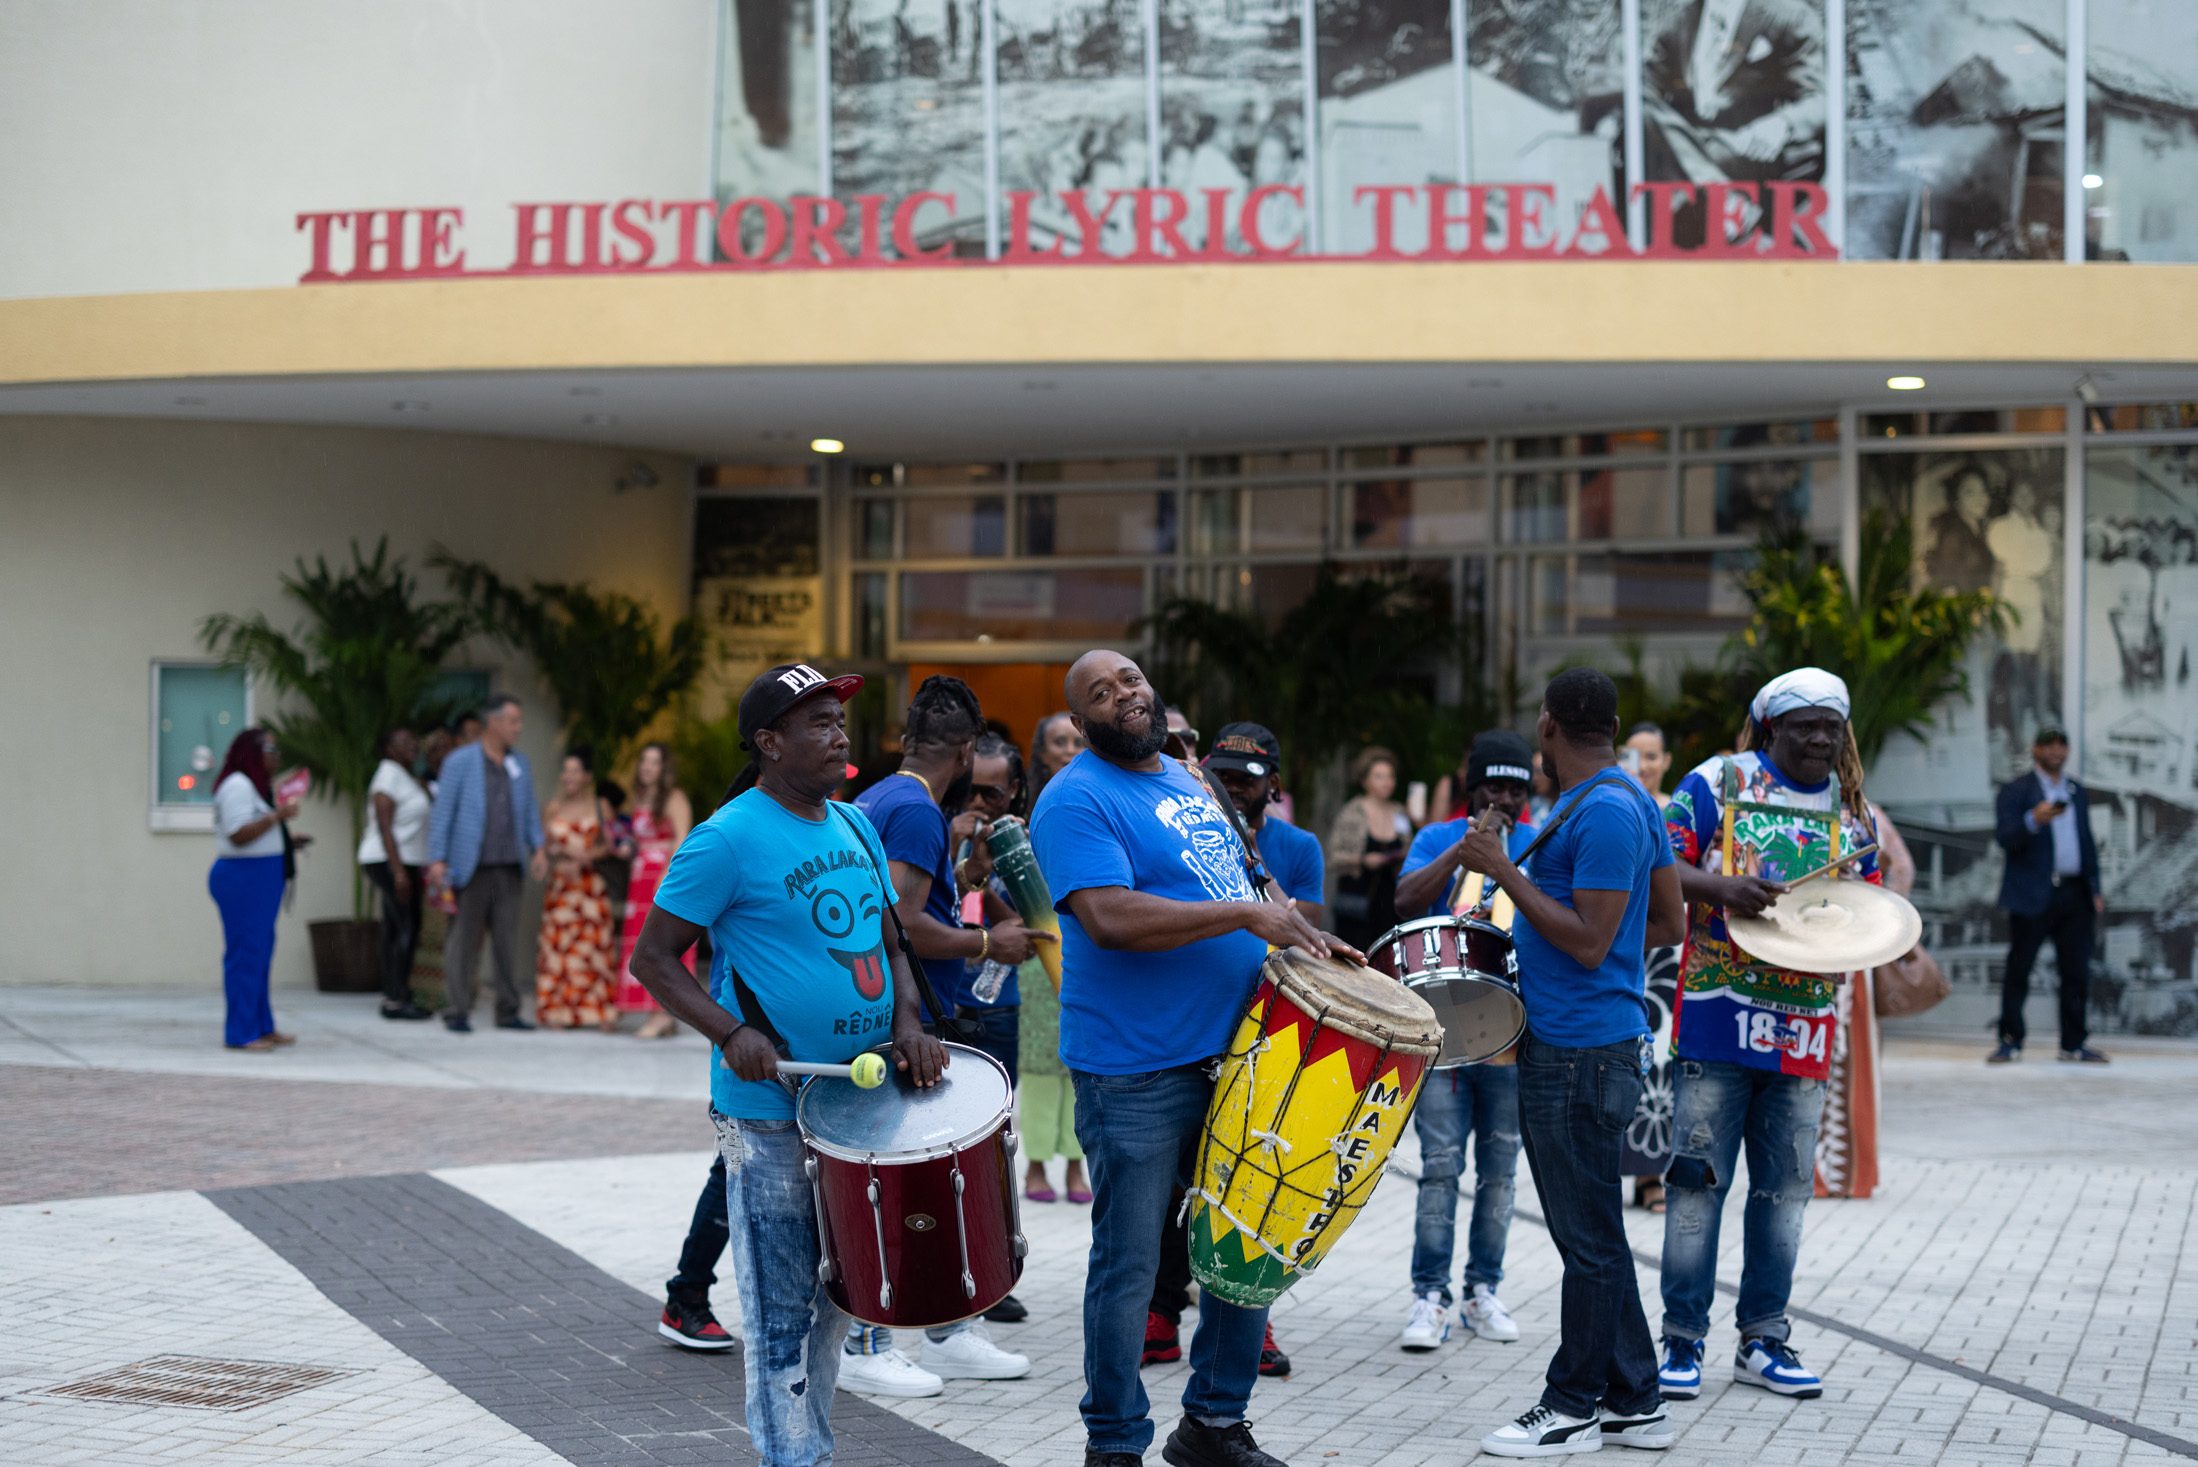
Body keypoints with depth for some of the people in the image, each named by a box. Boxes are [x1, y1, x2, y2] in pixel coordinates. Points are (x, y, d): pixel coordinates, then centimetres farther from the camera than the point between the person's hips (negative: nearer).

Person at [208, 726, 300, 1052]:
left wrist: (289, 841, 21)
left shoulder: (255, 785, 19)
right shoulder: (237, 786, -14)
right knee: (246, 953, -8)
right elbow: (238, 834, -23)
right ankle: (241, 1033, -6)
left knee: (260, 954, 13)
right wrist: (277, 816, -24)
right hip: (243, 877, -11)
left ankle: (262, 1027, 19)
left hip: (261, 878, 11)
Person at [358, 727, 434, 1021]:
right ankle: (396, 999, -12)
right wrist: (398, 871, -24)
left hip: (403, 864, 10)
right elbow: (383, 826, -19)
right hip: (390, 862, -10)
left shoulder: (404, 777, 17)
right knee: (407, 928, -12)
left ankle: (392, 998, 8)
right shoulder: (389, 777, -12)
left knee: (394, 930, 7)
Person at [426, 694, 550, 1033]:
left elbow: (530, 810, 16)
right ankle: (457, 1013, 2)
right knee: (464, 940, -1)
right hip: (471, 866, -5)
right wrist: (437, 859, -11)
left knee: (508, 940, 5)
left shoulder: (519, 764, 13)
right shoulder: (460, 761, -2)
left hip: (508, 866, 5)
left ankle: (508, 1011, 11)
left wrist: (538, 847, 1)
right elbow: (442, 811, -4)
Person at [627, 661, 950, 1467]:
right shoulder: (729, 838, -12)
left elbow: (887, 943, 19)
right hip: (769, 1112, -7)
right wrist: (731, 1032, -22)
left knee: (833, 1294, 16)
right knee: (783, 1309, -3)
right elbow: (653, 957, -9)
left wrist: (908, 1018, 0)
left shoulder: (855, 826, 10)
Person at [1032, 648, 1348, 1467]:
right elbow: (1110, 918, -25)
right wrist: (1248, 915, -24)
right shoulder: (1078, 801, -12)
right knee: (1130, 1268, 0)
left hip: (1236, 1056, 8)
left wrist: (1298, 935, 9)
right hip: (1138, 1075, -8)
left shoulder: (1189, 785, 15)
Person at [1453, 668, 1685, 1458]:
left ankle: (1576, 1407, 5)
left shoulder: (1602, 814, -17)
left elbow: (1589, 942, -20)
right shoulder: (1632, 800, 13)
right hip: (1594, 1043, 10)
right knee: (1594, 1233, 14)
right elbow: (1671, 923, 17)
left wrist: (1506, 873, -18)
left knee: (1588, 1237, -2)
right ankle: (1632, 1403, 20)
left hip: (1578, 1056, -10)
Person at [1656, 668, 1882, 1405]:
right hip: (1719, 1015, -4)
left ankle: (1764, 1339, 17)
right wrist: (1721, 887, -25)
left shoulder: (1854, 811, 12)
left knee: (1785, 1185, 8)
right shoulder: (1718, 783, -1)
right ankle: (1682, 1338, 4)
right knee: (1699, 1177, -3)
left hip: (1806, 1028, 4)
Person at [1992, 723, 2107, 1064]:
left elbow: (2088, 843, 22)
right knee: (2018, 970, -2)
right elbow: (2006, 839, -11)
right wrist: (2034, 821, -29)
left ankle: (2074, 1043, 10)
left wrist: (2095, 889, 14)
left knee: (2076, 972, 3)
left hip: (2074, 895, 5)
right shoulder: (2015, 791, 2)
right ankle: (2010, 1041, 4)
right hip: (2032, 895, -4)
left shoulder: (2078, 792, 19)